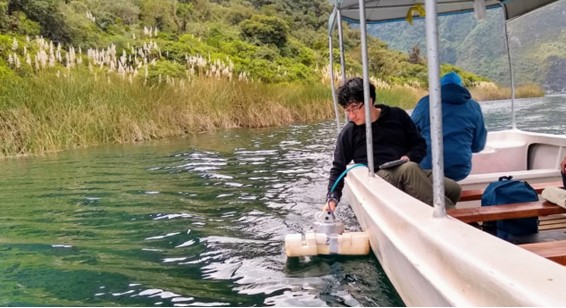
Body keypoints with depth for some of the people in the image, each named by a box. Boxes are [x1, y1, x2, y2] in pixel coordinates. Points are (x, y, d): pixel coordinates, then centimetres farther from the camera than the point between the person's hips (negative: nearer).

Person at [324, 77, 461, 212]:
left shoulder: (397, 115, 11)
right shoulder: (348, 133, 6)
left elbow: (420, 144, 17)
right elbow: (338, 168, 11)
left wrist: (409, 158, -4)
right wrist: (332, 197, -1)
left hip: (411, 171, 3)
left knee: (453, 188, -22)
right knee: (409, 169, -35)